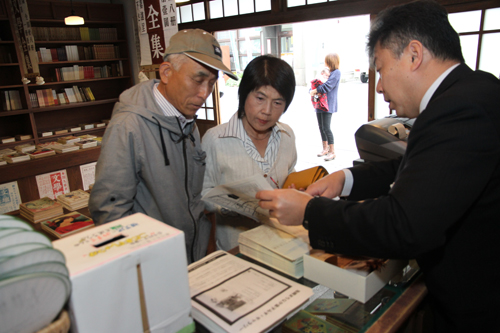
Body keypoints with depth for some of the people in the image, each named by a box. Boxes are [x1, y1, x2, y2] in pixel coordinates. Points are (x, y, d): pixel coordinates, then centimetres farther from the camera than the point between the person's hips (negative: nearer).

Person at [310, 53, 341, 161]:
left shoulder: (336, 72, -6)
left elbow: (327, 86, -18)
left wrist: (315, 91, -10)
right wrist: (311, 91, -3)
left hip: (328, 104, -8)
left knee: (326, 128, -11)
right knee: (321, 127, 12)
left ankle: (332, 151, -1)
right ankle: (325, 148, 25)